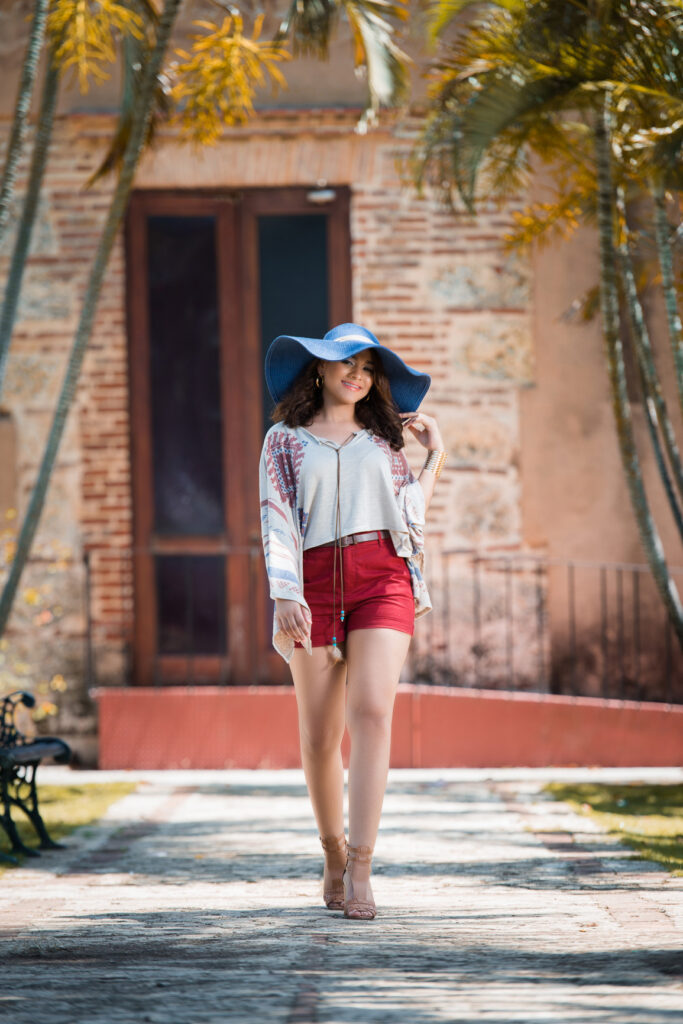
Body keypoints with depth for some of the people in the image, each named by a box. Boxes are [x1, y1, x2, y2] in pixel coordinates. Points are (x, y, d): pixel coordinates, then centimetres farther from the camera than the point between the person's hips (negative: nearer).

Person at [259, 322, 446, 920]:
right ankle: (334, 855, 21)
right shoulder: (285, 440, 12)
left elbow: (412, 513, 14)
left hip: (382, 578, 1)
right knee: (320, 736, 1)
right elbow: (276, 519, 1)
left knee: (371, 713, -17)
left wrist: (435, 453, 21)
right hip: (315, 585, -1)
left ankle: (361, 869, -21)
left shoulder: (383, 441, 20)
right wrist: (286, 595, -11)